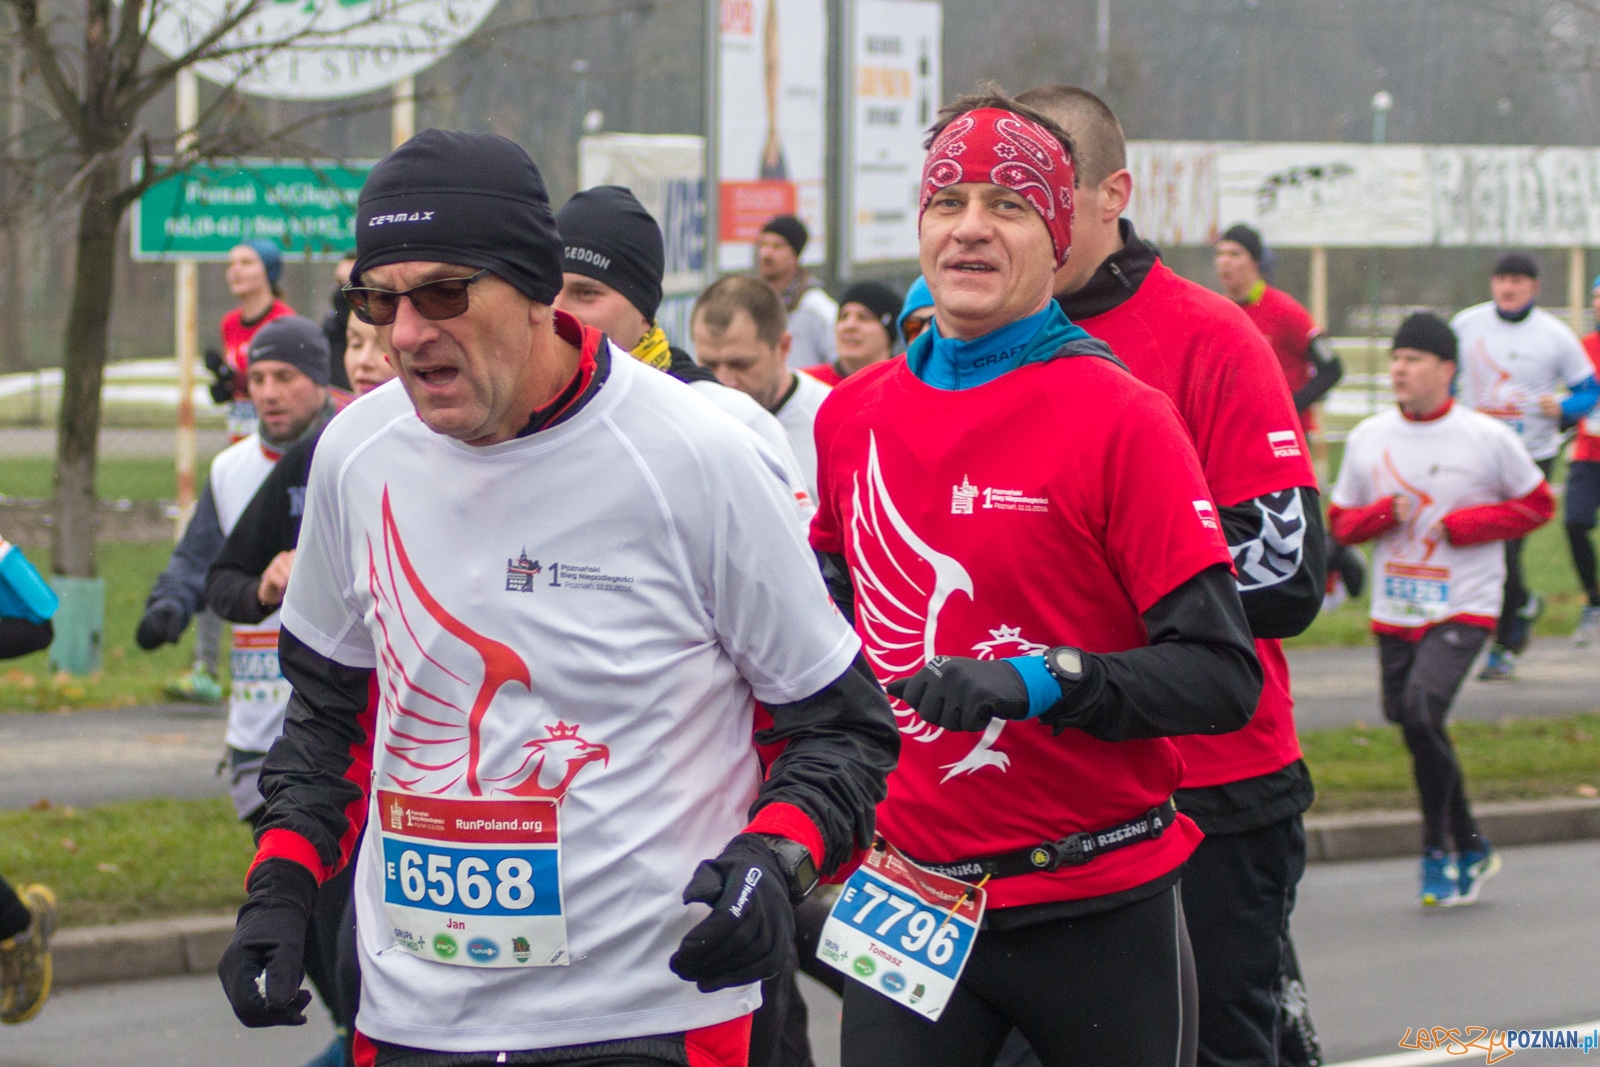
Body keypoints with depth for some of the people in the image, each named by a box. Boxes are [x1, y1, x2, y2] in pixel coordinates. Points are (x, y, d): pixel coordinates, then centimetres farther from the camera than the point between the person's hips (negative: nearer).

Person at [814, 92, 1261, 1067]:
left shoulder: (1122, 417, -8)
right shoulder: (850, 416, 7)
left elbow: (1223, 676, -13)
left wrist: (1043, 681, -25)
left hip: (1097, 910, -3)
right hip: (908, 903, 4)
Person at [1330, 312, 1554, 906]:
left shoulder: (1488, 438, -4)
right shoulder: (1368, 438, 6)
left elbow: (1538, 505, 3)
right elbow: (1340, 522, 12)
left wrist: (1466, 524, -10)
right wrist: (1383, 514, -10)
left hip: (1463, 609, -5)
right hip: (1394, 612, 5)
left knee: (1422, 710, -24)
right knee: (1415, 727, 8)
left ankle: (1436, 851, -9)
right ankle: (1471, 849, 27)